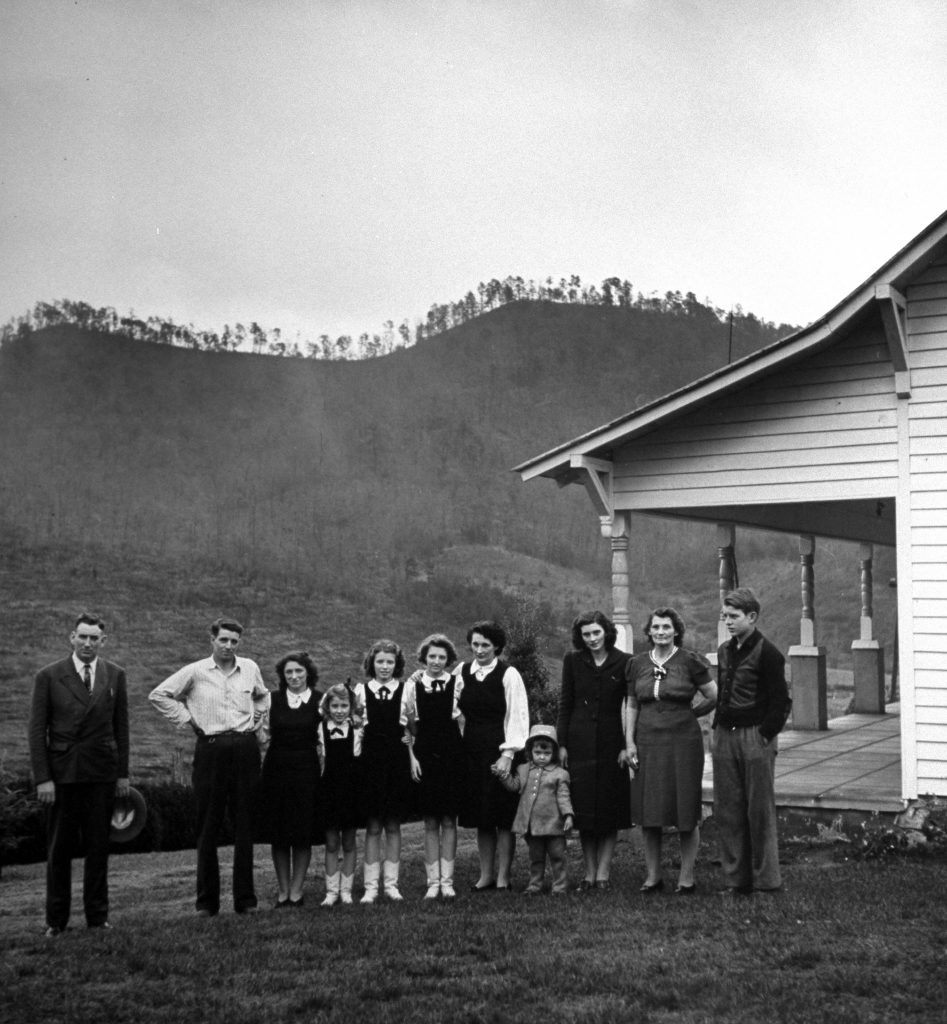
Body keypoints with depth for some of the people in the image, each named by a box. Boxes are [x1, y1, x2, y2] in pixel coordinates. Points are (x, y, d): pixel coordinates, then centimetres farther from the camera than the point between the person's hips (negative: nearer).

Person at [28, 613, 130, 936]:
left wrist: (123, 774, 5)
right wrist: (42, 778, -8)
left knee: (98, 846, 6)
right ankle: (56, 920, 12)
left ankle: (97, 915, 15)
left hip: (101, 773, 2)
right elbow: (37, 730, -2)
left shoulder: (115, 675, 6)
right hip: (61, 773, -2)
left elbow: (121, 727, 9)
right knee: (59, 848, 4)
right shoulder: (49, 676, -1)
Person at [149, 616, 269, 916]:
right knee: (208, 828, 1)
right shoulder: (195, 672, -2)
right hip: (210, 750, -2)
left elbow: (263, 696, 28)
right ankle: (207, 901, 7)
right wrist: (187, 719, 0)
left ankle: (245, 899, 10)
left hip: (245, 749, 2)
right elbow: (158, 695, 4)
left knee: (245, 827, 4)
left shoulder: (250, 668, 8)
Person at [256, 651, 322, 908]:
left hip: (307, 771, -1)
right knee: (278, 835, 4)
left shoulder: (320, 702, 1)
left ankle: (296, 891, 11)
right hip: (277, 769, 1)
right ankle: (282, 890, 15)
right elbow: (263, 736, 9)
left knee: (304, 834, 1)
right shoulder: (272, 700, 4)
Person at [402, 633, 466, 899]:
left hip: (452, 755, 0)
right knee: (430, 822, 4)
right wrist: (411, 757, -4)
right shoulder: (413, 685, 2)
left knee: (449, 820, 3)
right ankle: (433, 881, 9)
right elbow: (404, 724, 3)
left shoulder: (457, 684, 0)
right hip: (424, 755, 1)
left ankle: (447, 880, 9)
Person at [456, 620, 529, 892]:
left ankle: (503, 877, 6)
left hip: (499, 751, -4)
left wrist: (508, 754, -14)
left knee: (504, 818, -1)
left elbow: (517, 716, -9)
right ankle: (486, 874, 17)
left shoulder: (508, 675, -6)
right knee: (480, 817, 9)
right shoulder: (462, 672, 6)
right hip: (472, 751, 4)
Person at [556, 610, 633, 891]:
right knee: (583, 809, 3)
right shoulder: (573, 661, 4)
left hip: (612, 741, -1)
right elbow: (565, 704, 6)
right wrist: (562, 743, 1)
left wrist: (627, 745, -7)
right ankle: (589, 873, 11)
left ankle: (603, 873, 8)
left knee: (610, 808, 1)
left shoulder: (624, 662, -2)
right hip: (580, 741, 1)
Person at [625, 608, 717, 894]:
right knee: (648, 811, 5)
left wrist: (688, 714, 5)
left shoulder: (689, 661, -3)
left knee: (685, 811, 0)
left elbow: (714, 697, 1)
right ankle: (653, 875, 15)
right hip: (647, 742, 4)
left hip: (683, 741, -3)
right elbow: (632, 706, 12)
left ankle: (686, 878, 8)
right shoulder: (638, 664, 8)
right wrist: (629, 741, 5)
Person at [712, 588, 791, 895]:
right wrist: (718, 728, 13)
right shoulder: (724, 652, 13)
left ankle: (767, 881, 7)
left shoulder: (767, 654, -9)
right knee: (726, 811, 7)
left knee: (760, 811, -1)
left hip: (755, 737, -7)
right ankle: (736, 879, 15)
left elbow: (781, 702, -10)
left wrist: (765, 735, -13)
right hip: (724, 737, 7)